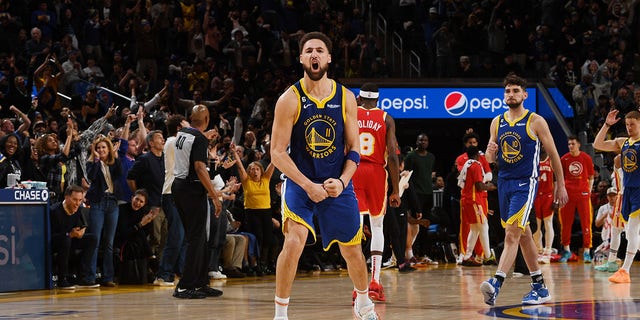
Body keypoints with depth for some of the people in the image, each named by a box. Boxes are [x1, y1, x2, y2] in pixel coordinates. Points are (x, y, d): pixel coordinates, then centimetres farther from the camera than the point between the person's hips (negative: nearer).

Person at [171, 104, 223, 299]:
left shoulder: (182, 133, 11)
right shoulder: (199, 139, -14)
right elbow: (200, 168, -22)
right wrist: (214, 196, -21)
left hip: (178, 186, 9)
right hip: (192, 189, -9)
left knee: (199, 238, 15)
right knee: (196, 239, -5)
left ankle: (201, 283, 19)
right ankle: (184, 287, -8)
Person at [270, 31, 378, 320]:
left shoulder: (345, 98, -3)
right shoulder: (290, 100, -11)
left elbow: (354, 148, 2)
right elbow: (277, 153, -12)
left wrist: (342, 181, -15)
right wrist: (308, 186, -21)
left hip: (338, 184, 3)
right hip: (299, 183, -3)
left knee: (352, 250, 13)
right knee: (293, 243, -23)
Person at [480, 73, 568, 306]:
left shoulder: (536, 122, -5)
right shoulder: (497, 123, 10)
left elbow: (553, 153, 1)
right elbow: (491, 159, 15)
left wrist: (560, 185, 1)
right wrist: (490, 152, -9)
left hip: (525, 184, -6)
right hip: (504, 182, 6)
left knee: (512, 235, -18)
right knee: (524, 236, 13)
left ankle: (496, 284, -29)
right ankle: (540, 288, 22)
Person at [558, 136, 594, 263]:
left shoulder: (586, 158, 4)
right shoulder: (564, 159, 7)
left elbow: (591, 177, 9)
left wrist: (589, 191, 0)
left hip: (583, 193, -1)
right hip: (568, 193, 2)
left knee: (586, 222, -4)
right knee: (565, 223, 4)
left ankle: (586, 252, -2)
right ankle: (566, 250, 16)